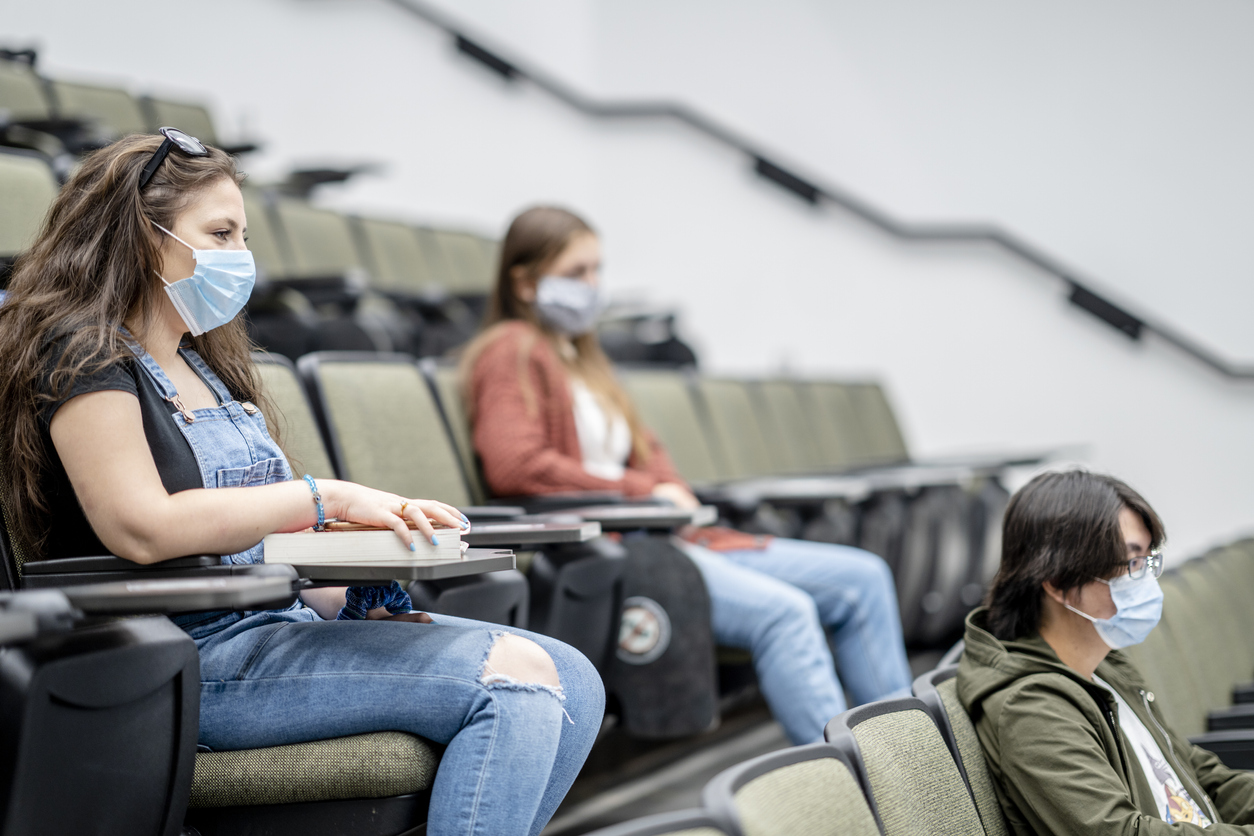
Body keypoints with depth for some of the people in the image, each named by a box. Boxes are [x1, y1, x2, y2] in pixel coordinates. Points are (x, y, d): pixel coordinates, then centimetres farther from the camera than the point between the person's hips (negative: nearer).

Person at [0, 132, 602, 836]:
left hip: (286, 620, 9)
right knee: (517, 681, -23)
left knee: (572, 683, -5)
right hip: (198, 660, -9)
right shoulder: (83, 355, -6)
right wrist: (326, 498, -20)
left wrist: (351, 598, 2)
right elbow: (143, 529, -23)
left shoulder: (206, 363, 23)